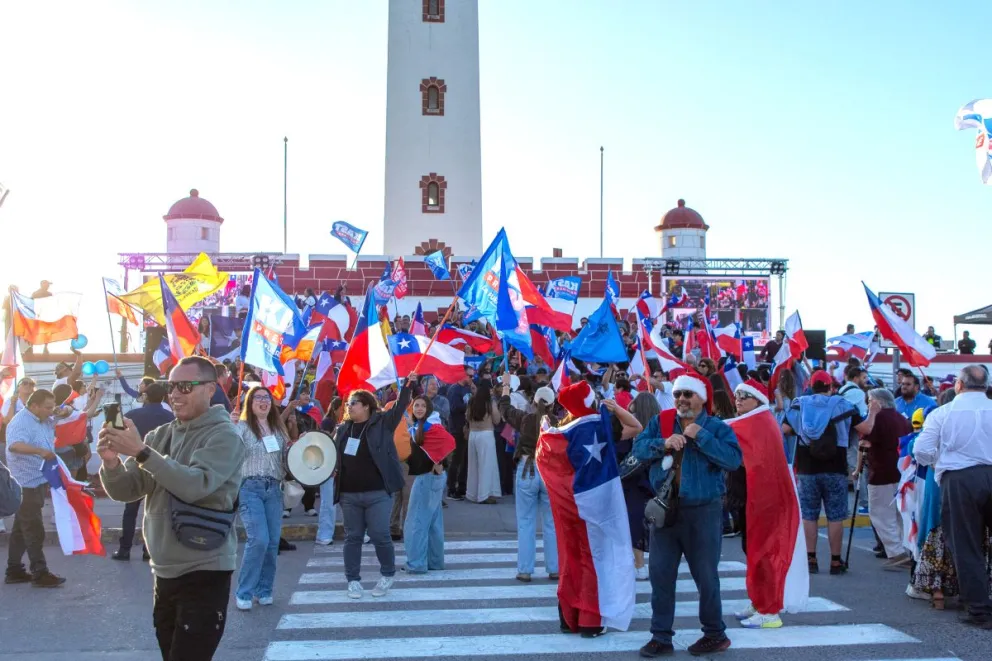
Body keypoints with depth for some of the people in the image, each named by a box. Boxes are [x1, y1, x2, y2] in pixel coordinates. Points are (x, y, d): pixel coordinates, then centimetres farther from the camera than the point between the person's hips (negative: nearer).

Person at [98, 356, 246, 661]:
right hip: (164, 571, 7)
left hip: (204, 573, -7)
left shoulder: (224, 436, -11)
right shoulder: (160, 435, 9)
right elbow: (125, 491, 6)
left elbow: (195, 485, -25)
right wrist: (112, 461, -15)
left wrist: (141, 452, -29)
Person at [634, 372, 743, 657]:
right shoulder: (660, 423, 6)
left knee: (706, 576, 6)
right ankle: (661, 636, 17)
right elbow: (639, 448, -5)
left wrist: (701, 436, -22)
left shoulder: (717, 427, -4)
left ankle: (715, 634, 23)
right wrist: (663, 444, -21)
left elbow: (734, 459, -19)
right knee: (660, 574, 7)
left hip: (703, 511, -4)